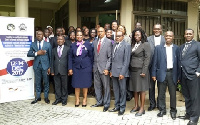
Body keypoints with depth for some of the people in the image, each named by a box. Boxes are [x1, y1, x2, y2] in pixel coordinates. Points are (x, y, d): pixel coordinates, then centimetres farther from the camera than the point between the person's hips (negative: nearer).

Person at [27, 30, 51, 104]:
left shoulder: (48, 44, 1)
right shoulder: (33, 44, 7)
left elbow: (50, 56, 1)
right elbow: (28, 54, -2)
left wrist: (50, 67, -4)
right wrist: (37, 53, -18)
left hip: (45, 65, -1)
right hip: (37, 66, 2)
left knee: (46, 82, 7)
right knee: (37, 82, 10)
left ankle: (46, 97, 20)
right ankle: (38, 97, 22)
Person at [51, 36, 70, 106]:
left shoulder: (67, 49, 2)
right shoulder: (54, 50, 12)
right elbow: (52, 60, 10)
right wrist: (52, 70, 2)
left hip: (64, 71, -3)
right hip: (56, 71, 3)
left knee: (64, 86, 6)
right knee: (57, 86, 9)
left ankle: (64, 99, 17)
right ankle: (58, 99, 21)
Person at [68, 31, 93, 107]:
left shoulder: (87, 45, 0)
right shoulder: (72, 45, 5)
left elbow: (91, 56, 3)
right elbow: (70, 57, 4)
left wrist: (91, 67, 1)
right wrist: (70, 68, -2)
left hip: (86, 67, -1)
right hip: (76, 67, 1)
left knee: (85, 84, 6)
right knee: (76, 84, 6)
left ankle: (84, 99, 21)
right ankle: (77, 99, 20)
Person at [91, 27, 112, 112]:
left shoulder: (108, 42, -4)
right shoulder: (95, 42, 13)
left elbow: (110, 56, -8)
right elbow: (94, 55, 14)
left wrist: (107, 68, -14)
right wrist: (93, 66, 6)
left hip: (104, 68, -5)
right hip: (96, 68, 5)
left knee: (106, 87, 3)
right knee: (97, 86, 12)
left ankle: (106, 104, 15)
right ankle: (99, 102, 27)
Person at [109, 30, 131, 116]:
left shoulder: (126, 45, -7)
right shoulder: (114, 45, 14)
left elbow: (126, 61, -12)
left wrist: (122, 73, -15)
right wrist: (111, 70, 10)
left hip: (121, 72, -6)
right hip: (114, 72, 7)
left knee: (122, 90, 3)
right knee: (116, 90, 14)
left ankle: (122, 108, 15)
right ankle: (117, 106, 26)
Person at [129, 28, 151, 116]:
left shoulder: (145, 44, -6)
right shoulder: (133, 44, 12)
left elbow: (147, 58, -11)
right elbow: (131, 57, 13)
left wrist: (144, 71, -16)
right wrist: (129, 68, 5)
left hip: (140, 70, -6)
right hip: (133, 70, 6)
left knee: (141, 89, 1)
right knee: (134, 89, 12)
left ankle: (142, 108, 12)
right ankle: (136, 106, 25)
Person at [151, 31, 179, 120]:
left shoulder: (176, 48, 5)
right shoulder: (158, 48, 4)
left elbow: (178, 62, 3)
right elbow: (155, 62, 3)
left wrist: (178, 75, 0)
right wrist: (154, 74, -1)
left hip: (172, 73, 0)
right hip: (162, 73, 0)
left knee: (173, 93, 7)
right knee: (161, 93, 7)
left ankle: (173, 111, 22)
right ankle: (162, 110, 22)